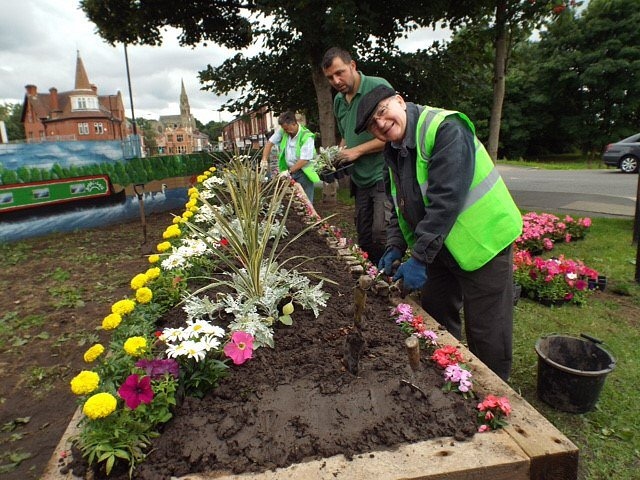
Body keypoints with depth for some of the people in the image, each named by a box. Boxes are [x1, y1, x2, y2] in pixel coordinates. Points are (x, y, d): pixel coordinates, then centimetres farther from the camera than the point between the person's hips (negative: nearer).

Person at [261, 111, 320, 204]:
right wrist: (264, 159, -8)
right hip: (289, 170, 5)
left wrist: (289, 172, -23)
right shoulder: (282, 131, -2)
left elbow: (304, 160, -22)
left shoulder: (307, 137, -19)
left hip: (304, 173, -5)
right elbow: (270, 143, 6)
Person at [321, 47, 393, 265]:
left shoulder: (378, 87, -9)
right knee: (364, 239, 11)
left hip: (383, 175, -7)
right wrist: (336, 158, 8)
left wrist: (357, 151, -14)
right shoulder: (338, 100, 14)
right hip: (360, 179, 8)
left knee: (381, 236, -14)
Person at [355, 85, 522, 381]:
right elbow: (400, 207, 11)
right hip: (440, 246, 8)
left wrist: (420, 258, -26)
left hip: (482, 243, -8)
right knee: (436, 317, 17)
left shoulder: (445, 129, -22)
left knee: (486, 332, 1)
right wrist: (395, 247, -3)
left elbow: (445, 201, -29)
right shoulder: (393, 152, 5)